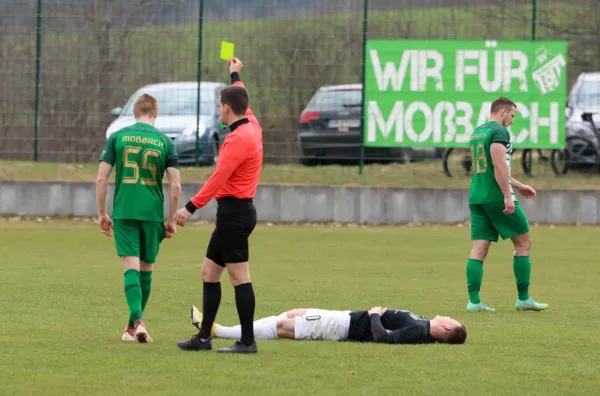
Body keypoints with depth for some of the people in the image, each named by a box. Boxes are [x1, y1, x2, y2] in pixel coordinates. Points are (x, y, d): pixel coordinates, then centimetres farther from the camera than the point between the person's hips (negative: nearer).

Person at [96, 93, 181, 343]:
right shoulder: (165, 142, 3)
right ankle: (134, 326, 20)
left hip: (124, 212, -1)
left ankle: (137, 320, -24)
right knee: (146, 268, 13)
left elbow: (101, 178, -1)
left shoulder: (117, 137, 2)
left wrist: (102, 214, 8)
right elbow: (175, 185, -2)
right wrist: (171, 220, 8)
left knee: (131, 266, -5)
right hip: (153, 214, 1)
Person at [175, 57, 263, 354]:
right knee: (209, 272, 13)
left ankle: (247, 341, -8)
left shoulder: (239, 138, -17)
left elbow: (218, 179, -23)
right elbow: (242, 100, 36)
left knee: (239, 277, -9)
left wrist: (191, 207, -23)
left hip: (234, 211, -10)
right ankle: (204, 337, 16)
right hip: (236, 210, 10)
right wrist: (236, 76, 52)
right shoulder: (252, 126, 11)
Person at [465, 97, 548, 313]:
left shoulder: (476, 133, 19)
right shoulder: (499, 131, -9)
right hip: (497, 198, -8)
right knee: (523, 242, 4)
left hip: (476, 197, 8)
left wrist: (518, 186, 34)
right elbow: (499, 165, -21)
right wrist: (508, 196, -22)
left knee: (478, 250, 3)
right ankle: (523, 299, 6)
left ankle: (474, 301, -5)